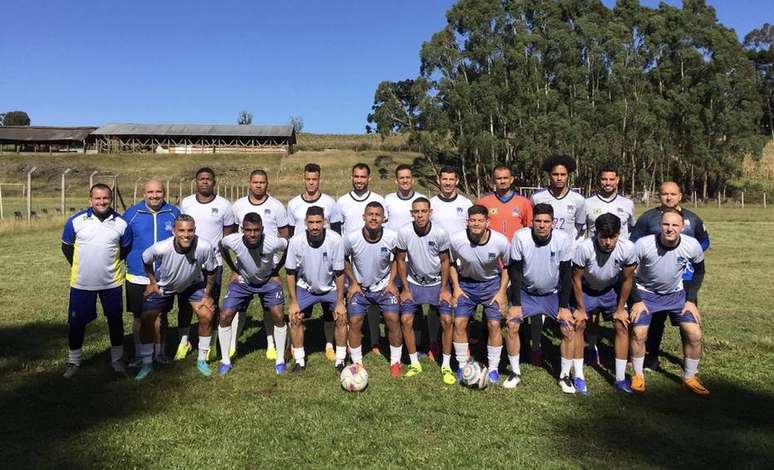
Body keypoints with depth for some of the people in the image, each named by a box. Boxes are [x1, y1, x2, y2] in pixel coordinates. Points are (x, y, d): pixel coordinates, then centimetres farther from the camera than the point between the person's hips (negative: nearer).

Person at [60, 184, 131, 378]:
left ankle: (117, 359, 28)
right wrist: (79, 266, 9)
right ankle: (73, 361, 27)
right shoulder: (76, 220, -6)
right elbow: (66, 246, 6)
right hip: (81, 282, 0)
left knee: (115, 320, 11)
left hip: (112, 282, 1)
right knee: (76, 322, 8)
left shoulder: (121, 223, -4)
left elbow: (126, 249, 11)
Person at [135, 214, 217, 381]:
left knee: (206, 316, -10)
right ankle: (147, 364, 16)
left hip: (192, 284, 0)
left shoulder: (205, 247, -36)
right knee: (147, 320, -4)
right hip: (163, 285, 0)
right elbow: (145, 260, -11)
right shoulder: (161, 248, -36)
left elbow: (211, 271, -16)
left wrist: (207, 295, -7)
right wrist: (152, 282, -2)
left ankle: (202, 360, 10)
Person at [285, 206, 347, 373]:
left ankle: (340, 361, 7)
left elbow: (339, 273, -16)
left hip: (330, 287, -1)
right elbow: (291, 272, -11)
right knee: (295, 318, -9)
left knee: (341, 317, -11)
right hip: (305, 287, 1)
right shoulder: (296, 241, -24)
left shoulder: (335, 240, -27)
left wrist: (340, 302, -13)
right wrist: (293, 301, -10)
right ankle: (299, 361, 10)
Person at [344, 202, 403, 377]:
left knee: (393, 319, -7)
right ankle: (357, 363, 15)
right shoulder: (351, 238, -21)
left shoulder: (392, 237, -20)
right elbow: (344, 259, 0)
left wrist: (391, 282, -6)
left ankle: (395, 362, 12)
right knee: (355, 321, -5)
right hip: (359, 287, 0)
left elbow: (396, 258, 1)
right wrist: (353, 282, -5)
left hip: (384, 286, 0)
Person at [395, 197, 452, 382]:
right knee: (406, 320, -8)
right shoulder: (404, 232, -19)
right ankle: (414, 364, 10)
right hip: (413, 282, 1)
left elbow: (445, 261, -6)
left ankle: (446, 366, 7)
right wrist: (405, 289, -4)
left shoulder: (441, 233, -20)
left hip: (437, 282, -1)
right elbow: (401, 260, -5)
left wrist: (444, 289, -7)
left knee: (447, 320, -10)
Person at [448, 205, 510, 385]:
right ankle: (462, 365, 12)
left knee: (494, 324, -8)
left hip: (492, 283, -1)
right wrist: (456, 287, -7)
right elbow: (452, 263, 0)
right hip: (466, 283, 1)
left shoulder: (501, 241, -23)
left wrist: (502, 292, -9)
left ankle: (493, 368, 10)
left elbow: (507, 267, -4)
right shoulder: (456, 240, -21)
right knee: (459, 322, -6)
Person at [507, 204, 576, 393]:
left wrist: (564, 306, -10)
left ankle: (564, 375, 10)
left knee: (569, 329, -11)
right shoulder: (520, 237, -22)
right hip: (526, 292, 0)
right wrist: (515, 304, -13)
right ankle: (515, 372, 5)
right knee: (512, 324, -14)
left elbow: (566, 274, -10)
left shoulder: (563, 239, -20)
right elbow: (515, 271, -13)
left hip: (554, 293, 0)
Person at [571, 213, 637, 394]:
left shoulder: (627, 248, -29)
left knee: (622, 326, -4)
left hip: (612, 289, 2)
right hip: (586, 289, -2)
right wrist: (580, 309, -13)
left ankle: (620, 379, 9)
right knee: (578, 325, -9)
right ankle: (579, 377, 2)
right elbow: (576, 279, -20)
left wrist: (620, 309, -6)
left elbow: (627, 279, -12)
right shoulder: (584, 248, -35)